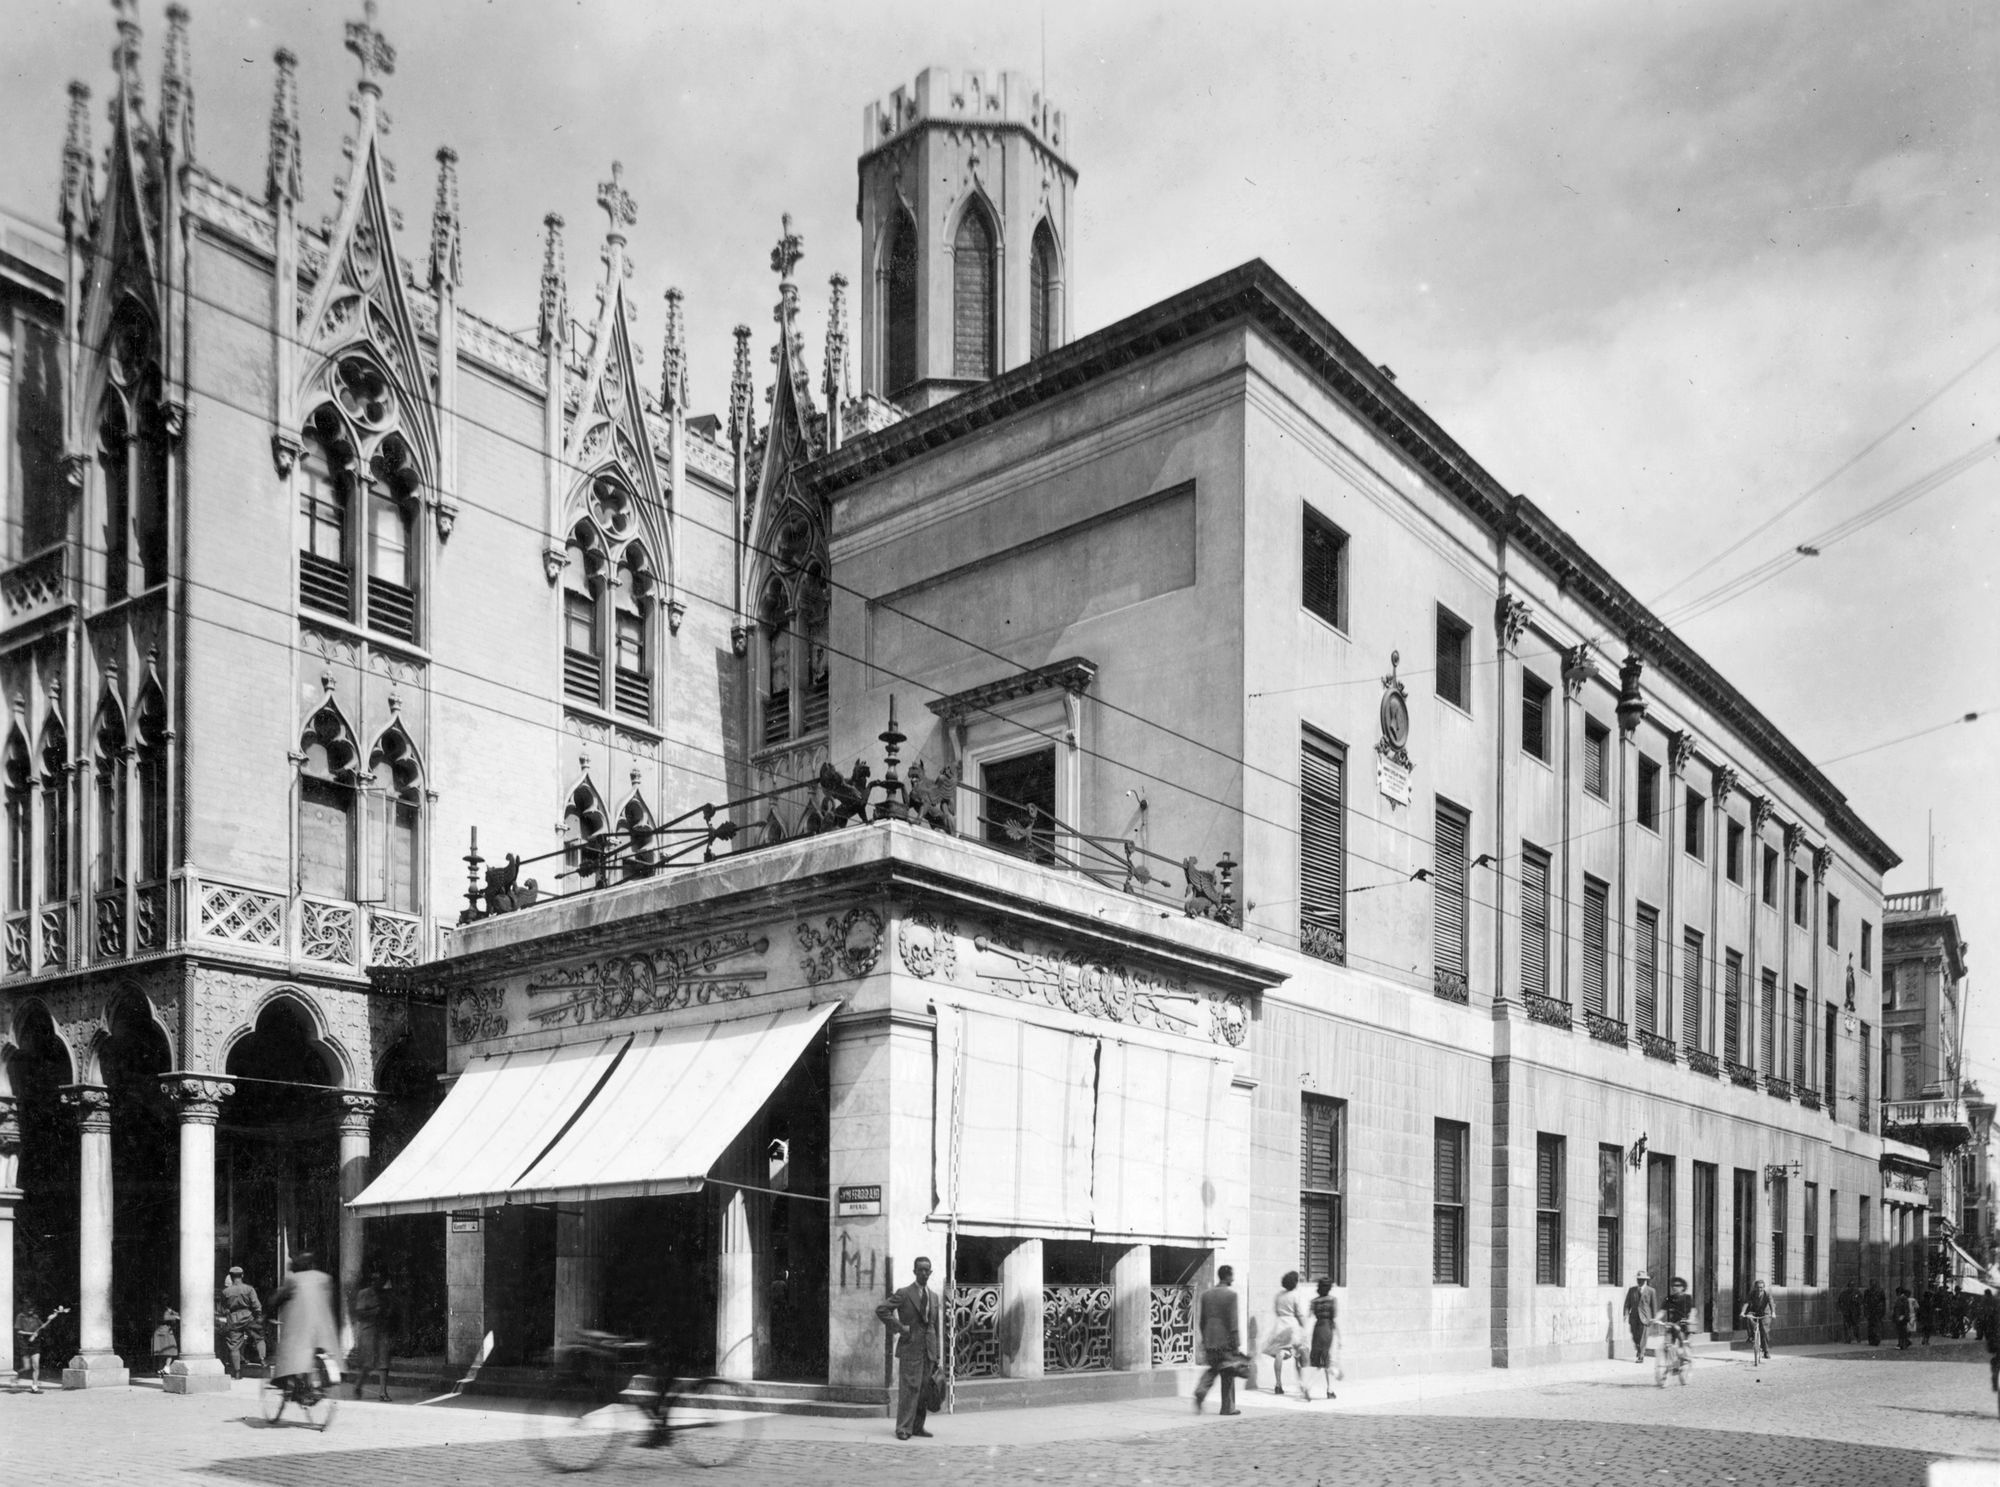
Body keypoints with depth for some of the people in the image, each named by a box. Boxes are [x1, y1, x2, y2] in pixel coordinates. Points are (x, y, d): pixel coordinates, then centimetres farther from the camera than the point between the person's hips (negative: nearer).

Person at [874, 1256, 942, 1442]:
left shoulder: (934, 1296, 15)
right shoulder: (904, 1294, -3)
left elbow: (937, 1326, 16)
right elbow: (881, 1310, -11)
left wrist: (939, 1355, 11)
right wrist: (899, 1328, -12)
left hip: (929, 1350, 5)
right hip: (910, 1349, -5)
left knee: (924, 1390, 7)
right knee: (909, 1388, -7)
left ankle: (918, 1427, 15)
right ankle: (903, 1428, -3)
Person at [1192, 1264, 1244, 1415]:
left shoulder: (1205, 1294, 7)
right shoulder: (1230, 1295, -11)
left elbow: (1201, 1320, 11)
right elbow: (1233, 1322, -14)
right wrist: (1236, 1345, -10)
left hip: (1209, 1341, 5)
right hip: (1226, 1341, -5)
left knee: (1212, 1369, 18)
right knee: (1228, 1374, 7)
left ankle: (1200, 1391, -5)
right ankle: (1228, 1407, 13)